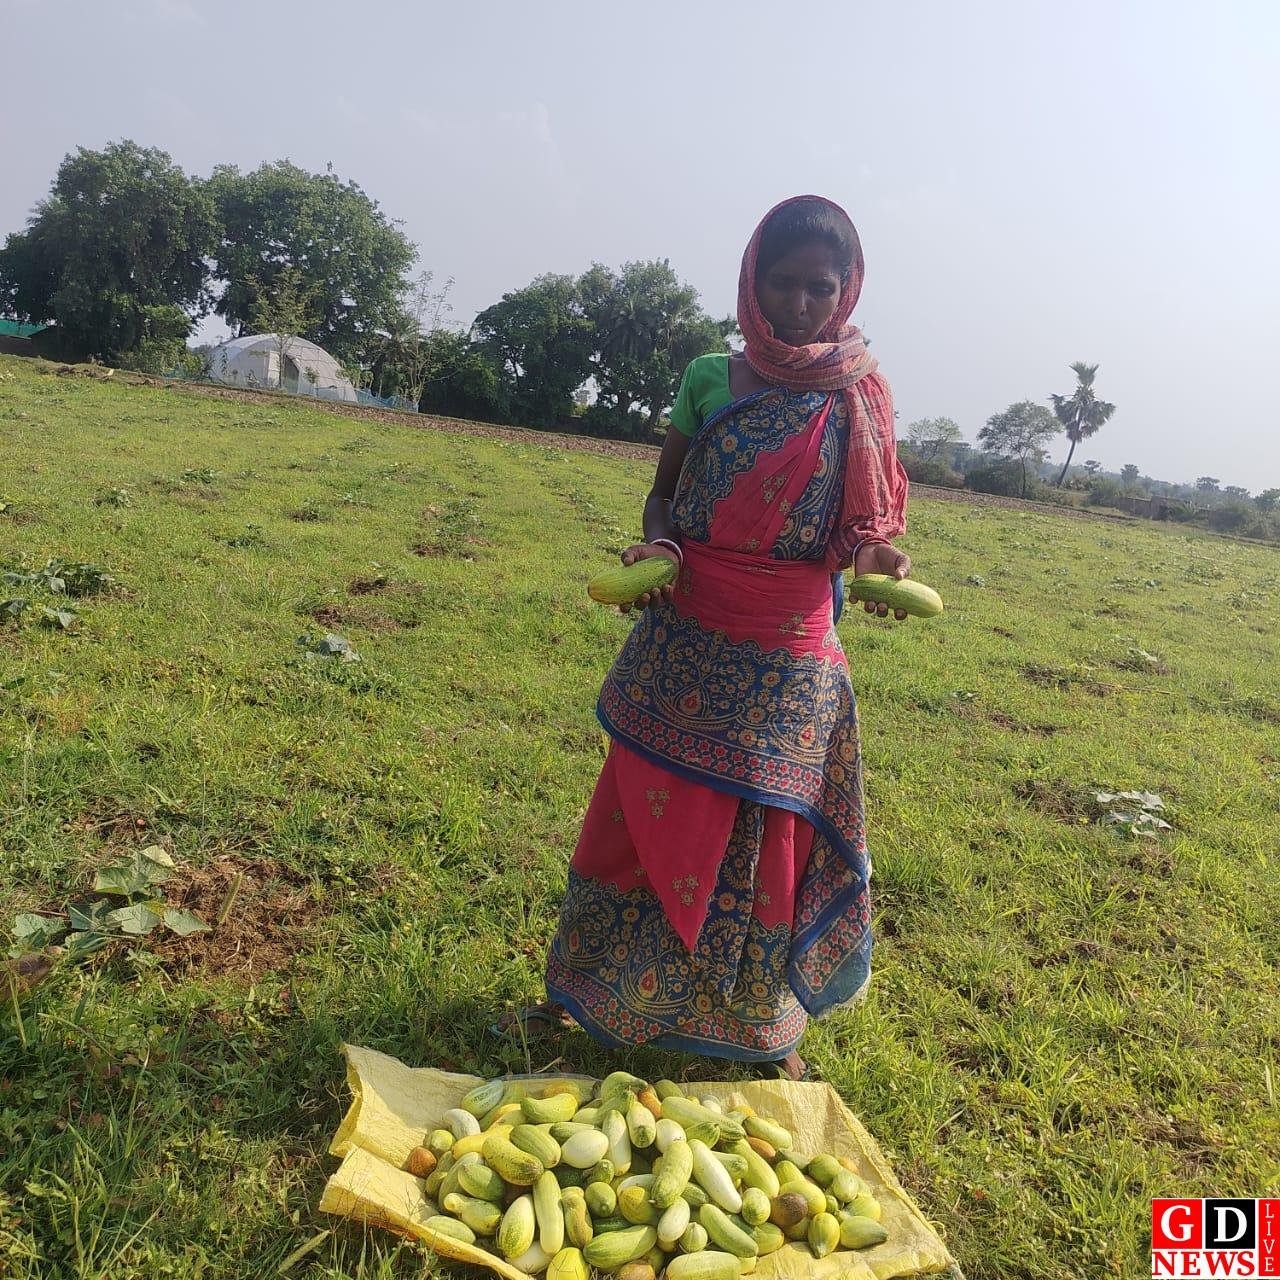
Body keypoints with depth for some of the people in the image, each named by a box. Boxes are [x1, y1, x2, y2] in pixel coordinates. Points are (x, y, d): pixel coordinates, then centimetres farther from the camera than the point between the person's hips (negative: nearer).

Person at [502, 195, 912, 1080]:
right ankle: (587, 991, 29)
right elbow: (663, 493, 9)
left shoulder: (858, 400, 1)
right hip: (682, 643, 1)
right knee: (646, 815, 9)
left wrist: (877, 561, -19)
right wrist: (655, 548, -12)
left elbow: (864, 524, 4)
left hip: (788, 667, -1)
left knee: (770, 837, 7)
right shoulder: (710, 378, 3)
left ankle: (765, 1024, 28)